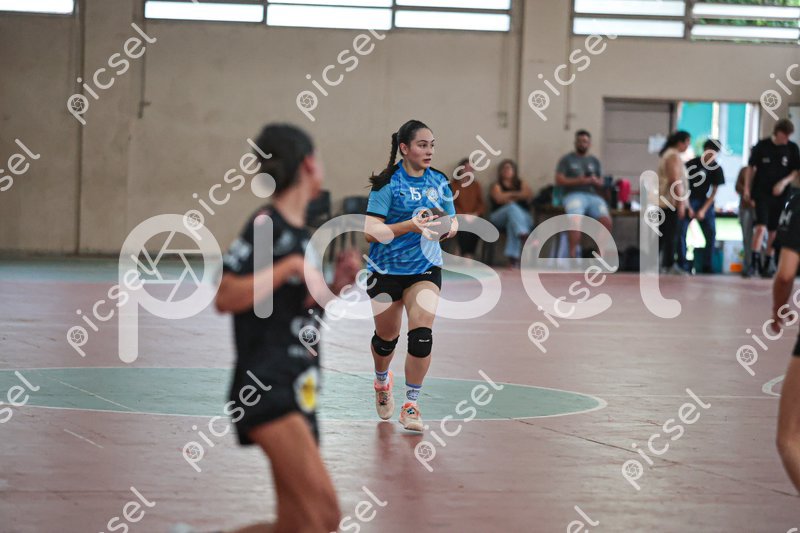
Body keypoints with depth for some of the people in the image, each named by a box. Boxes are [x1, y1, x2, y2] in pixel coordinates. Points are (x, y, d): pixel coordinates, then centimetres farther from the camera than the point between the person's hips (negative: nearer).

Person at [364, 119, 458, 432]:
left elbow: (451, 221, 13)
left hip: (425, 269, 2)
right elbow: (371, 231, -18)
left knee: (422, 333, -16)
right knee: (386, 336, 13)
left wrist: (448, 228, -11)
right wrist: (409, 225, -30)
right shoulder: (388, 183, -12)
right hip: (386, 270, -2)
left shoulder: (438, 183, 2)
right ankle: (382, 381, 46)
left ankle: (411, 405, -6)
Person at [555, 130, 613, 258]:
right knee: (576, 220, -35)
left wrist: (595, 181, -7)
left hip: (592, 196, 3)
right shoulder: (567, 159, 11)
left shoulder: (594, 161, 23)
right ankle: (572, 255, -34)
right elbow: (559, 180, 1)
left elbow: (601, 182, 18)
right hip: (574, 194, -3)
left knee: (607, 221, -25)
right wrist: (578, 181, -11)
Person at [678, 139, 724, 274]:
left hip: (704, 202, 2)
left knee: (711, 234, -4)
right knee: (680, 232, -12)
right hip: (687, 201, -2)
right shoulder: (691, 163, -10)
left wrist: (703, 210, -11)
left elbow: (714, 192, -2)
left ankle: (707, 266, 4)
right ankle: (683, 266, -7)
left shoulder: (716, 169, -3)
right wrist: (687, 207, -13)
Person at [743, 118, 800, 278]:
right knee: (761, 226, -16)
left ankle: (768, 263, 19)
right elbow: (751, 167, 5)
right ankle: (754, 261, -12)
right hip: (761, 193, -2)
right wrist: (747, 188, 1)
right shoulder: (762, 145, -3)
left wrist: (784, 182, -12)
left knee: (773, 230, 8)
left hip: (780, 195, 2)